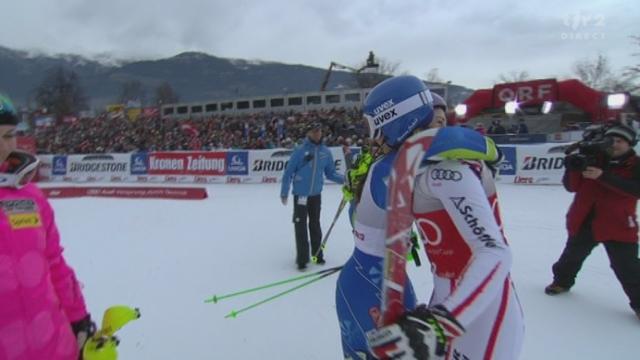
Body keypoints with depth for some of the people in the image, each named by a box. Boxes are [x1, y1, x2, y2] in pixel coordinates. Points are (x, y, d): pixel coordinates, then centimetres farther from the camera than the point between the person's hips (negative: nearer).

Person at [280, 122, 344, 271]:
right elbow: (288, 172, -10)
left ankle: (317, 254, 30)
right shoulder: (300, 151, -13)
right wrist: (284, 192, -13)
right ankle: (302, 258, 9)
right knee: (301, 226, -1)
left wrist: (344, 179, -12)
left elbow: (330, 173, 4)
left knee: (315, 225, 16)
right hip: (300, 194, -4)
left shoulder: (326, 152, -1)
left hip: (316, 194, 4)